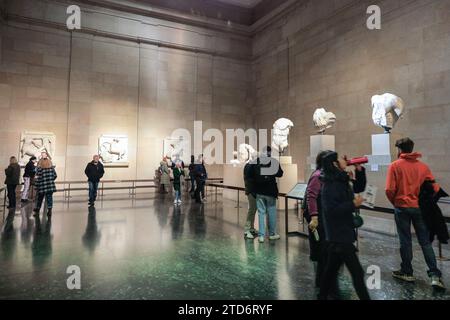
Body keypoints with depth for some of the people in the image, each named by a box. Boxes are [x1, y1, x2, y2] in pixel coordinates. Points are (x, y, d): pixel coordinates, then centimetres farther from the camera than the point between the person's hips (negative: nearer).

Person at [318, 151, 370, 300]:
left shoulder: (342, 181, 9)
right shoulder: (330, 185, -20)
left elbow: (359, 188, 19)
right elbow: (332, 210, -26)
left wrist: (359, 170, 6)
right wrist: (353, 204, -22)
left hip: (339, 234, 10)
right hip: (339, 235, -10)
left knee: (331, 268, 19)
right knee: (357, 272, -4)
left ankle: (322, 296, 31)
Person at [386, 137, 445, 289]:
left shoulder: (395, 165, -8)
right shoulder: (423, 166, 2)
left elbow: (390, 190, -14)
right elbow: (435, 188, 1)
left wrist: (395, 202, 4)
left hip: (402, 207, -3)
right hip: (420, 208, 3)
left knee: (405, 241, 8)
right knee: (425, 242, 11)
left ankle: (407, 272, 20)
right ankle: (435, 275, 6)